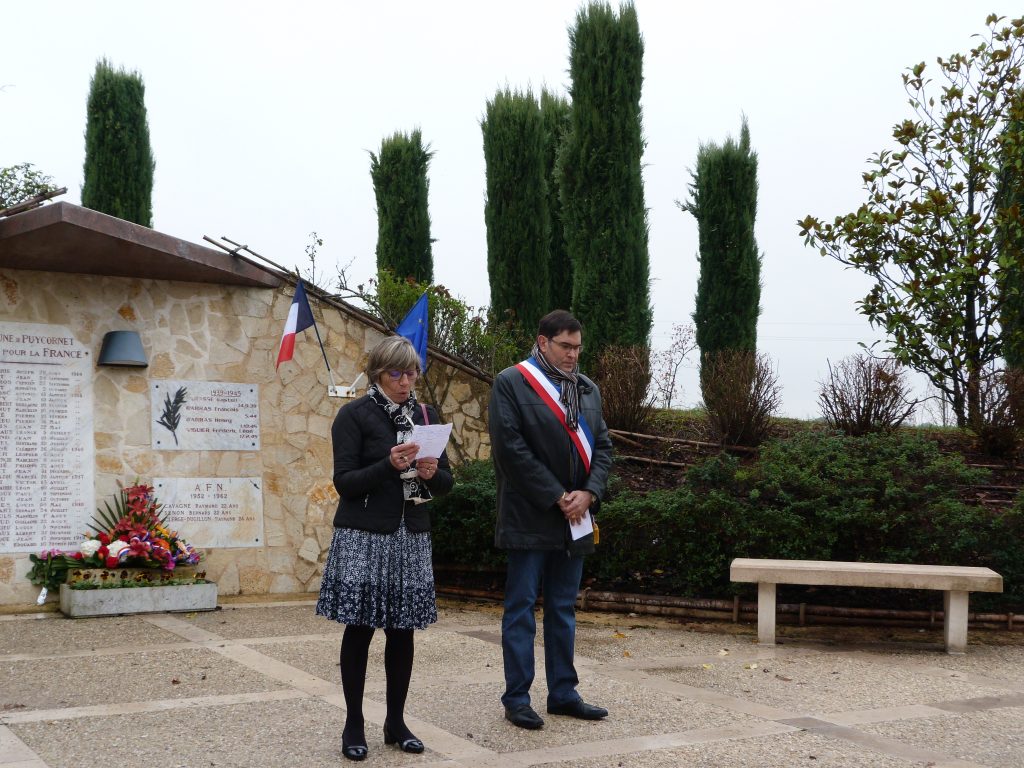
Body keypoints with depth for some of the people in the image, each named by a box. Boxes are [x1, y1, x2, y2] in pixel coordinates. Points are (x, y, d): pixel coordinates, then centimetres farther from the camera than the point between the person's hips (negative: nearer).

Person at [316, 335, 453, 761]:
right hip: (364, 537, -4)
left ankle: (396, 722, 20)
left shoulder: (426, 416, 10)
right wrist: (389, 465, -23)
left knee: (402, 630, 7)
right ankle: (354, 726, 11)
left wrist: (431, 473, -10)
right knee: (359, 629, 1)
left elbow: (446, 481, 12)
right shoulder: (354, 415, -4)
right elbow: (344, 481, -10)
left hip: (412, 537, 4)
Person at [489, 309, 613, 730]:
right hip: (529, 517, -6)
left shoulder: (587, 389, 13)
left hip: (575, 519, 6)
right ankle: (516, 698, 7)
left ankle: (563, 693, 21)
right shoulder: (511, 383, -6)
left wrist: (588, 493, -6)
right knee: (521, 609, 1)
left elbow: (603, 445, 12)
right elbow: (511, 448, -14)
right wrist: (557, 497, -15)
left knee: (563, 609, 13)